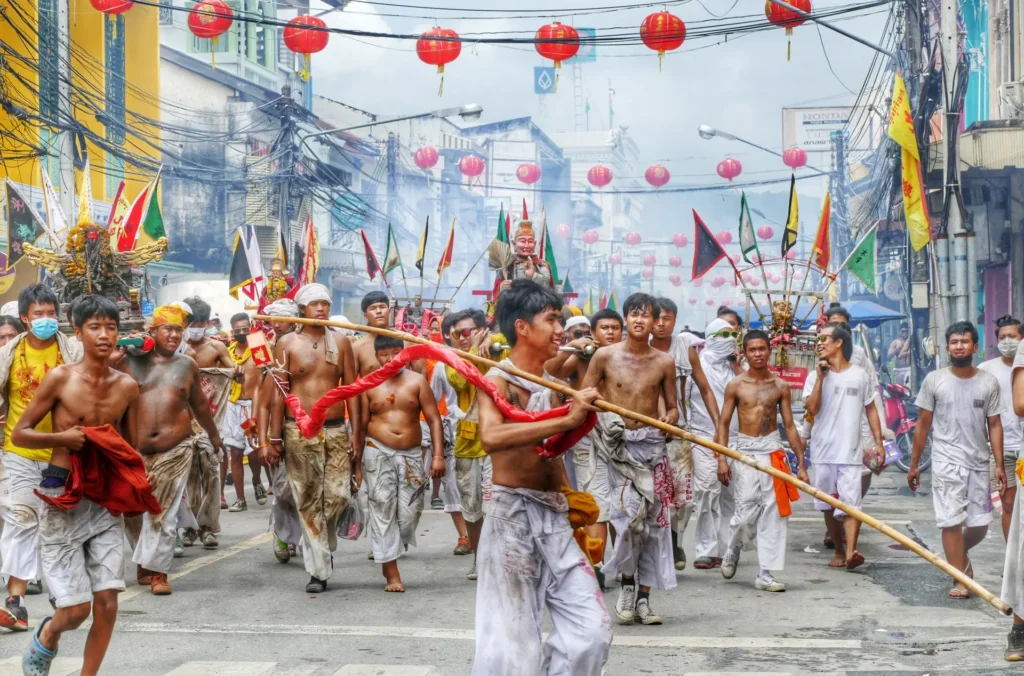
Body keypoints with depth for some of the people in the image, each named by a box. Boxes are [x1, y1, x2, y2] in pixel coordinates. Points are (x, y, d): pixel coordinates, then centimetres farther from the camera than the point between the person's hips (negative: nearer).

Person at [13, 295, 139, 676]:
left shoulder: (127, 387, 4)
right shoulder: (60, 378, -7)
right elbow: (19, 434, -3)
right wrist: (63, 437, -18)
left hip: (107, 498, 4)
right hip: (62, 495, -4)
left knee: (107, 604, -2)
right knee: (75, 608, -3)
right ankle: (44, 641, 30)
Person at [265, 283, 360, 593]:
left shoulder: (340, 342, 8)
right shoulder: (287, 344, 2)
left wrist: (356, 431, 1)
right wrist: (274, 437, -3)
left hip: (336, 430, 2)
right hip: (300, 432, -2)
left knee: (338, 496, -7)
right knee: (308, 502, -1)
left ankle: (323, 545, 23)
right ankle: (318, 570, 5)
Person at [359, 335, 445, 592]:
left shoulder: (417, 381, 3)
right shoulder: (369, 386, 4)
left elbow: (434, 419, 0)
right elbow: (361, 425, 5)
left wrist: (438, 455, -9)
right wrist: (357, 464, 2)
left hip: (411, 455, 1)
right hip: (378, 453, -1)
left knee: (410, 512, -4)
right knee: (383, 511, -4)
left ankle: (389, 552, 24)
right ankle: (392, 575, -1)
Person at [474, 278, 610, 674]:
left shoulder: (551, 380, 14)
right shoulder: (497, 381, -11)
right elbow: (491, 437, -32)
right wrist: (567, 420, -33)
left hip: (555, 517, 7)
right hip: (514, 515, -7)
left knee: (592, 630, 2)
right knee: (512, 640, -1)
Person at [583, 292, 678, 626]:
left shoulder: (664, 362, 6)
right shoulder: (605, 356, 1)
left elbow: (673, 407, 13)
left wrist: (669, 418, -10)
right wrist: (603, 421, -14)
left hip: (652, 444, 3)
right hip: (618, 443, -3)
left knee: (654, 520, 0)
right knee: (631, 510, -20)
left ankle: (643, 598, 10)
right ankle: (626, 584, 2)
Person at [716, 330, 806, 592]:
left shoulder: (780, 386, 5)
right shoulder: (736, 386, 1)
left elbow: (789, 426, 8)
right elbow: (723, 424, 1)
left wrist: (801, 464, 5)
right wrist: (722, 460, -8)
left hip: (773, 451, 2)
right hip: (745, 451, -2)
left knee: (772, 512, -3)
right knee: (747, 511, -8)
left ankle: (765, 574, 4)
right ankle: (733, 550, 25)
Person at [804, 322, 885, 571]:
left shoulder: (859, 375, 5)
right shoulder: (815, 376, 4)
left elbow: (870, 409, 11)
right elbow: (811, 408, -9)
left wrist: (878, 443, 5)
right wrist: (821, 377, -11)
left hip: (851, 452, -2)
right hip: (822, 452, 2)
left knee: (851, 503, -15)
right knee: (829, 506, 9)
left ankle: (851, 551, -26)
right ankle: (839, 551, 22)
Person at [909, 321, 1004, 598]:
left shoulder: (988, 382, 4)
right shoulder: (934, 380, 0)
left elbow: (994, 425, 6)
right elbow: (923, 424, 5)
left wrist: (999, 465, 0)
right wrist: (914, 464, 4)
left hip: (979, 463, 2)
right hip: (947, 462, -2)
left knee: (980, 524, 6)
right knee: (952, 521, -8)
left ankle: (960, 553, 37)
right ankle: (960, 580, -1)